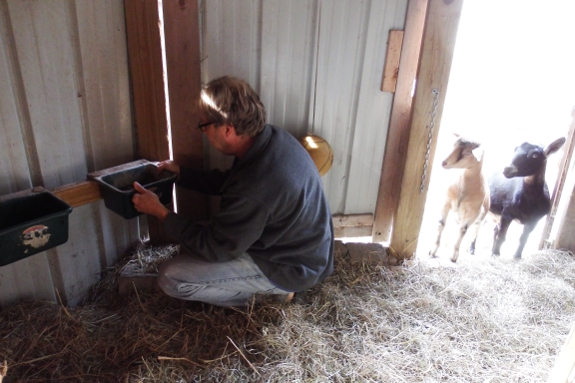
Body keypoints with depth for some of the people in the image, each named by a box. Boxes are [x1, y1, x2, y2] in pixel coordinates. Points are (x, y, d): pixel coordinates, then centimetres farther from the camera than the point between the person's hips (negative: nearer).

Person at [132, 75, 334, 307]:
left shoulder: (254, 190, -37)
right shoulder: (271, 138, -9)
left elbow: (212, 248, -22)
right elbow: (227, 182, 9)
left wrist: (161, 212, -14)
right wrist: (180, 173, 5)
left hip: (291, 266, -8)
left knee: (170, 277, -12)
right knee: (191, 241, 17)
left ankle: (257, 293, 6)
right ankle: (268, 285, 19)